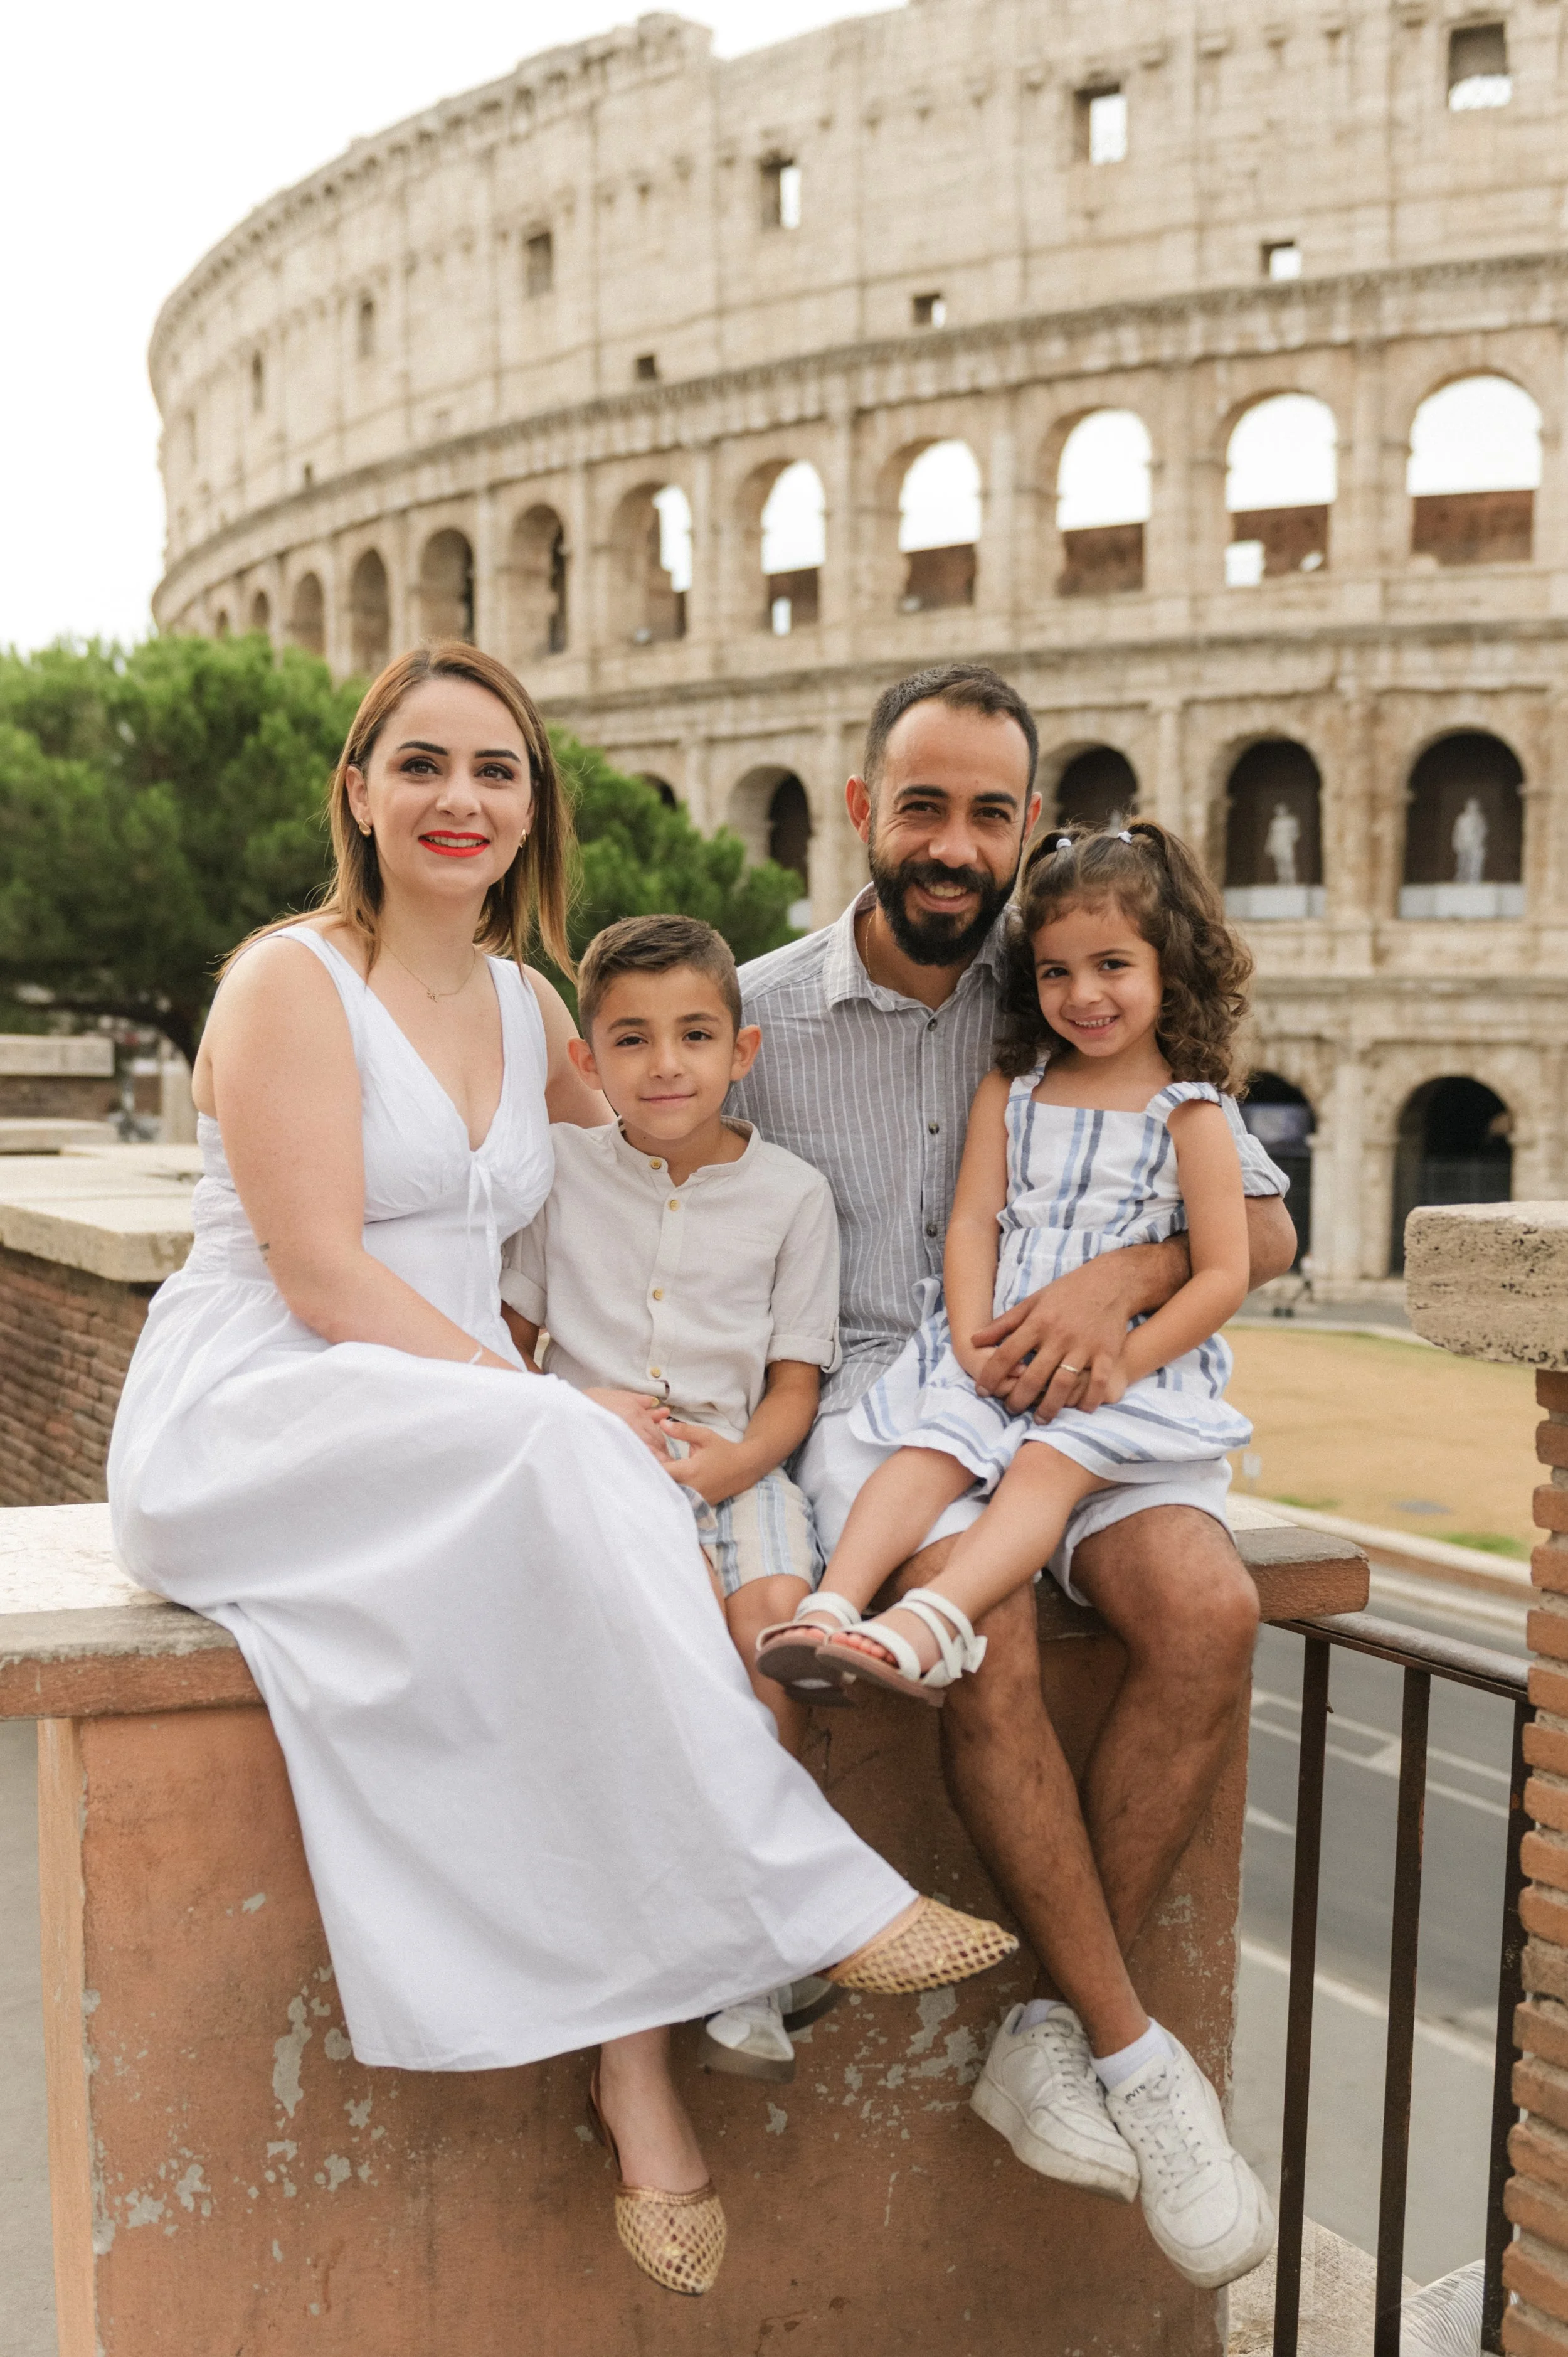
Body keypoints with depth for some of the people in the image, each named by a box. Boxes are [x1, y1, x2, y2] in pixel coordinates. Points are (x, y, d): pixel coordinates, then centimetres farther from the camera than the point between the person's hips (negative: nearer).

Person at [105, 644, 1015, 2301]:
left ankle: (632, 2057, -25)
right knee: (566, 1459, -33)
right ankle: (806, 1897, -25)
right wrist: (552, 1406, -20)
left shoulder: (523, 1009, 15)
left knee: (578, 1545, -27)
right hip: (242, 1428, -6)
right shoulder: (291, 981, -6)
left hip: (463, 1435, 6)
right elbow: (322, 1277, -15)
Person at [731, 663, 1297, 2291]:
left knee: (1210, 1608, -26)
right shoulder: (760, 1012, 3)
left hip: (1049, 1398, 3)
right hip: (854, 1386, -2)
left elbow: (1264, 1224, 6)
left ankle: (1050, 2039, -10)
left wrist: (1125, 1275, -15)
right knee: (986, 1622, -32)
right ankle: (1136, 2060, -14)